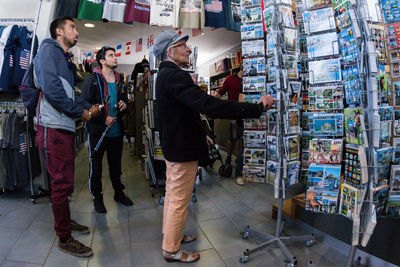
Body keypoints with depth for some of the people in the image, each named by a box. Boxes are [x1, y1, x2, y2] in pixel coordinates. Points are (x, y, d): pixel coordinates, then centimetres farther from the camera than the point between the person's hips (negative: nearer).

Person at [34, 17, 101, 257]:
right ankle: (65, 238, 11)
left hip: (66, 127, 10)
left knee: (65, 181, 19)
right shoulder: (49, 49, -5)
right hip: (53, 128, -10)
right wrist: (80, 112, -13)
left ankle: (65, 220, 36)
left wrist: (88, 108, 5)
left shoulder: (64, 59, 23)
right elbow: (51, 88, -20)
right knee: (62, 183, -3)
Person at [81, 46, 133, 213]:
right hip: (97, 131, -5)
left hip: (116, 131, 5)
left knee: (116, 165, 17)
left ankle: (119, 193, 34)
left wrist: (124, 105, -1)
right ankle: (97, 198, 25)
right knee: (96, 167, 8)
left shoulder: (119, 80, 12)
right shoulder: (92, 79, -8)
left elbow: (124, 99, 22)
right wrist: (104, 119, -17)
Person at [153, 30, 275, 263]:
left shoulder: (166, 75, 11)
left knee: (173, 194, 23)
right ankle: (172, 250, 22)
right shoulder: (175, 76, -25)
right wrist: (258, 108, -33)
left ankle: (171, 233, 42)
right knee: (179, 200, 4)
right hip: (182, 149, -11)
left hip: (173, 144, 11)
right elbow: (209, 105, -35)